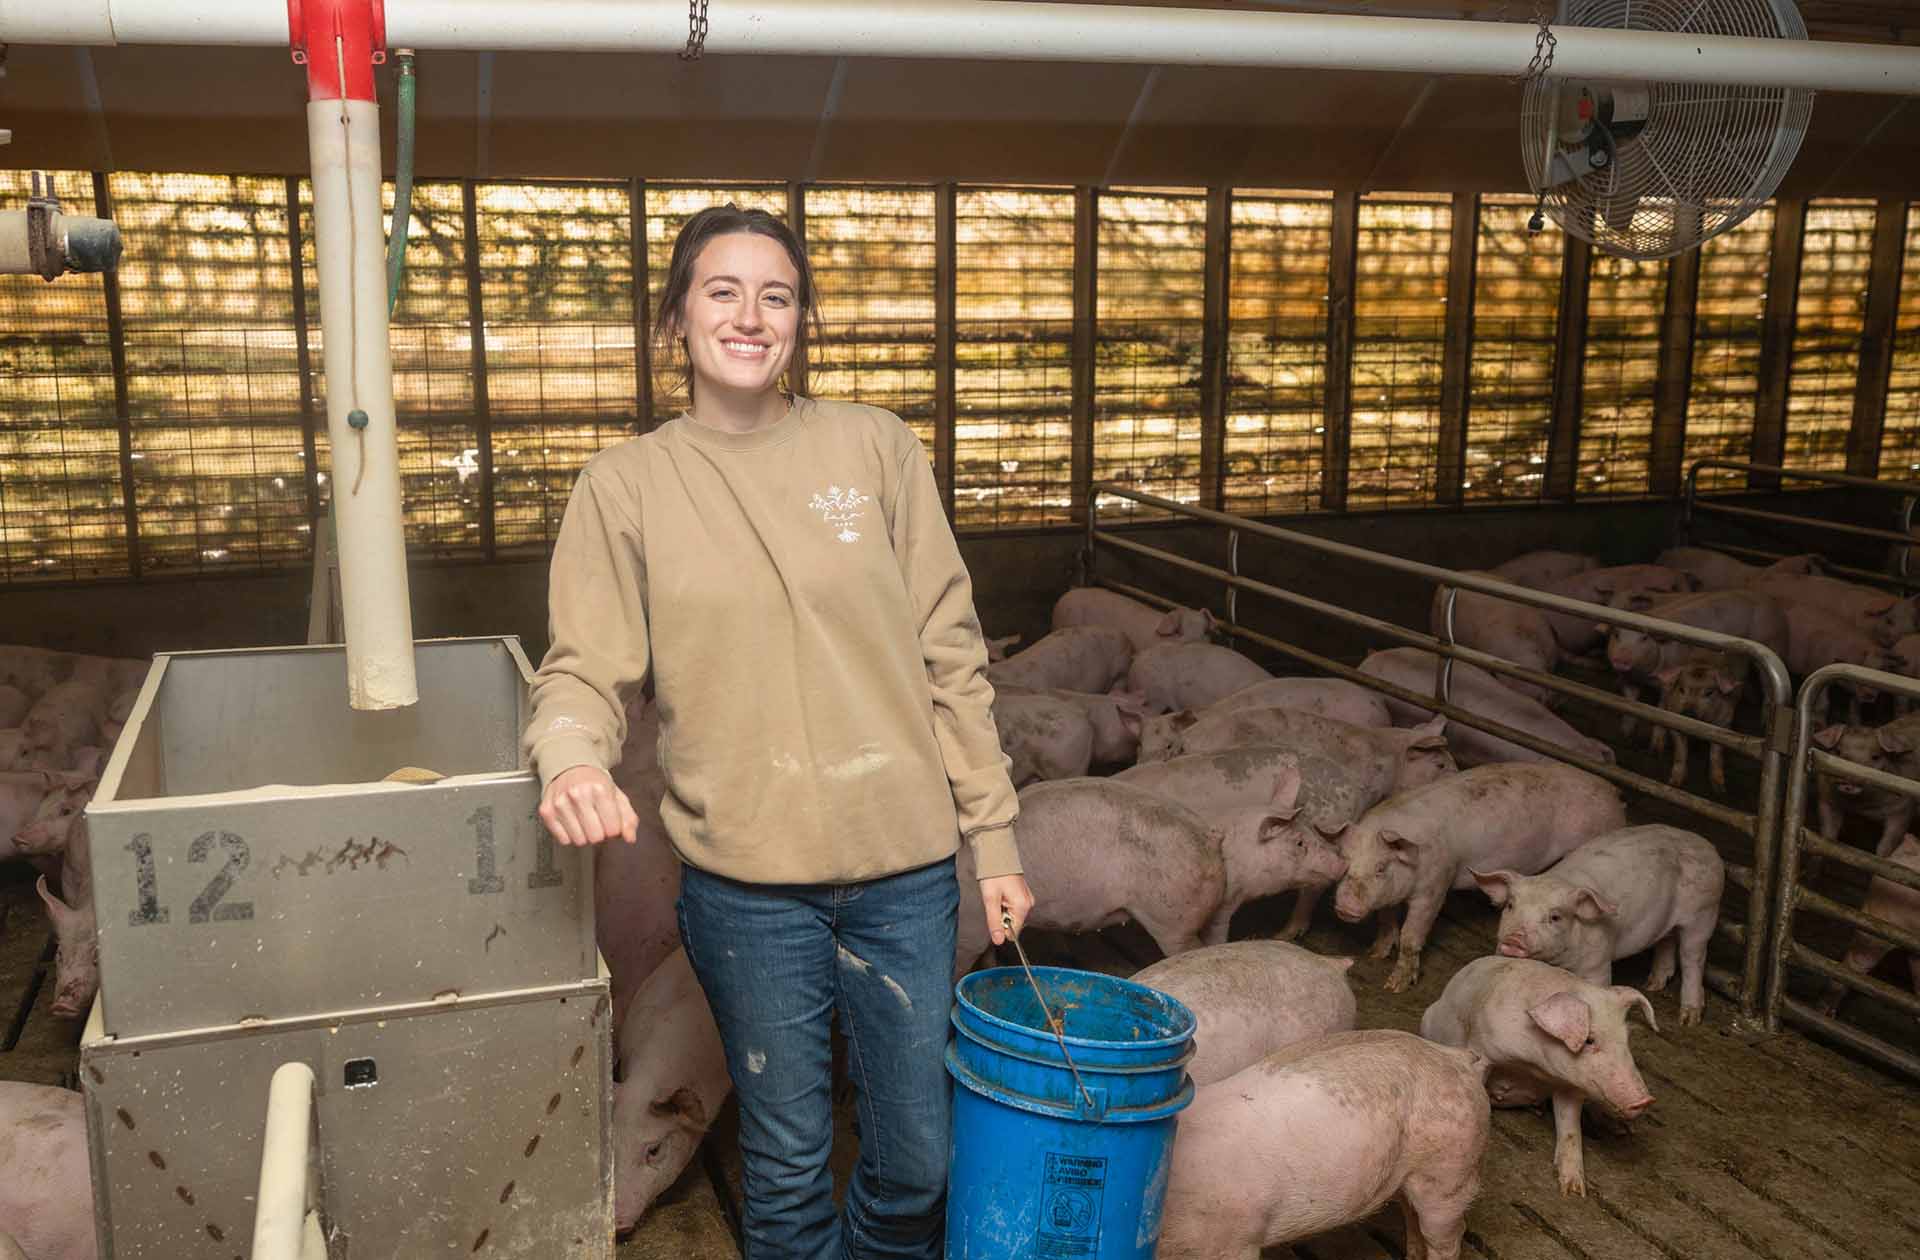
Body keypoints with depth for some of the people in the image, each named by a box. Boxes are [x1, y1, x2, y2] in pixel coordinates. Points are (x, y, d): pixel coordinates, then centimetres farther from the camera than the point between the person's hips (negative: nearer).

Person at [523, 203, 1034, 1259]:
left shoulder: (876, 448, 1)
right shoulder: (626, 483, 0)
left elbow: (949, 655, 2)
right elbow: (582, 669, -3)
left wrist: (993, 837, 1)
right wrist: (571, 759, -26)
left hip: (904, 865, 1)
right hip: (745, 881, -1)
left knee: (920, 1163, 15)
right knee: (787, 1164, 14)